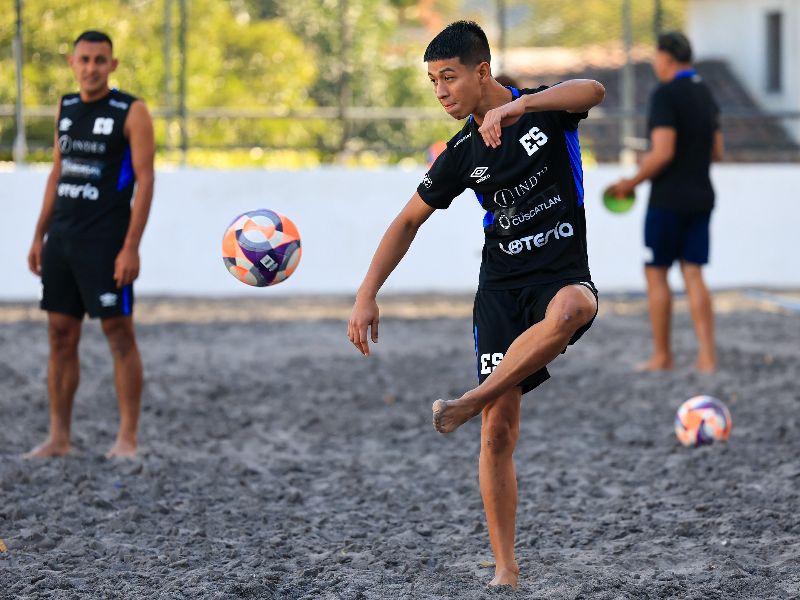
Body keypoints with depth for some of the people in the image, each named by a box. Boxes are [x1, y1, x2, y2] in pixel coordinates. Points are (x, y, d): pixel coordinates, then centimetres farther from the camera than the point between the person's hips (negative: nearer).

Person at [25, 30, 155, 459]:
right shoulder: (66, 109, 12)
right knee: (60, 335, 5)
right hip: (61, 238, 6)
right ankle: (59, 437, 10)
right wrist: (39, 236, 13)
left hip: (106, 241, -6)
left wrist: (131, 247, -17)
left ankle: (127, 438, 1)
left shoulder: (131, 113, -7)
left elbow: (144, 180, -11)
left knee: (119, 333, -4)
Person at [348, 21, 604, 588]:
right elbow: (408, 221, 14)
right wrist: (367, 295, 5)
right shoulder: (463, 154, 5)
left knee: (572, 308, -42)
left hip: (563, 277, -3)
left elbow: (593, 90, -28)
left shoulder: (545, 108, -5)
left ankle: (470, 402, -30)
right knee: (498, 431, -7)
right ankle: (505, 569, 0)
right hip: (500, 286, 3)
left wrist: (518, 106, -41)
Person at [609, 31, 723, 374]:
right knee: (693, 275, 6)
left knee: (656, 274, 4)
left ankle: (662, 355, 8)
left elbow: (662, 153, -21)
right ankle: (707, 355, -3)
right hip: (701, 197, 7)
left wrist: (632, 182, -9)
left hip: (668, 200, -7)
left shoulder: (665, 95, -14)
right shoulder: (706, 95, 12)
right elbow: (716, 151, 16)